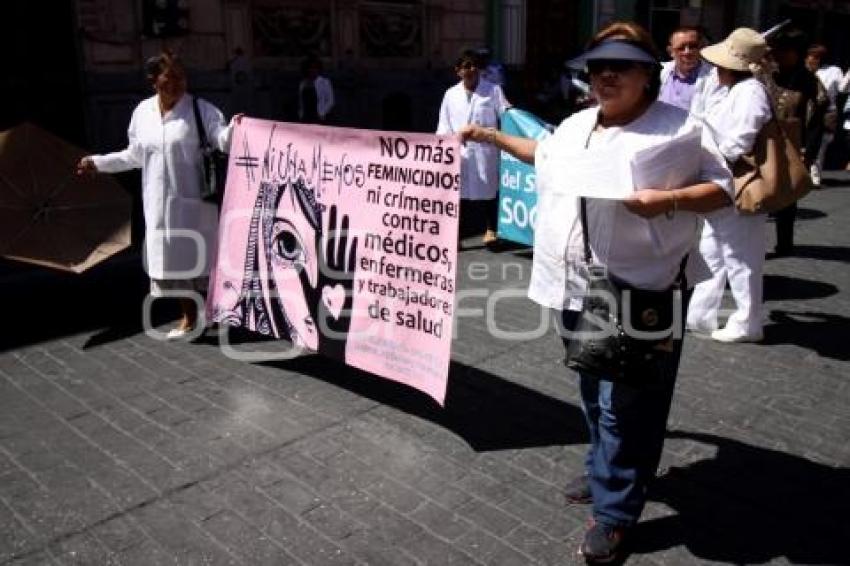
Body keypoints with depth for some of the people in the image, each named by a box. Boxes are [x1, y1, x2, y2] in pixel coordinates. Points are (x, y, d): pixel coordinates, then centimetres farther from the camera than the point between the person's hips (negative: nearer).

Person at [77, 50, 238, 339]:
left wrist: (233, 128, -40)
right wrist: (98, 162, 18)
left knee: (199, 254, 2)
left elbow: (223, 141, -19)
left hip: (194, 200, -4)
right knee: (170, 256, 9)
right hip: (160, 202, 5)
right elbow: (135, 156, 17)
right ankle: (188, 316, 21)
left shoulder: (200, 109, -7)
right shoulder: (143, 112, 6)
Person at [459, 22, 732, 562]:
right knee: (595, 396, 21)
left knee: (624, 408, 0)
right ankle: (605, 471, 42)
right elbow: (542, 154, 32)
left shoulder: (679, 127, -8)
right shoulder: (576, 125, 13)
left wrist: (667, 201, -24)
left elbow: (723, 189, -7)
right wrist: (492, 136, 33)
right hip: (579, 290, 7)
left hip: (637, 298, -7)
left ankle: (615, 513, 14)